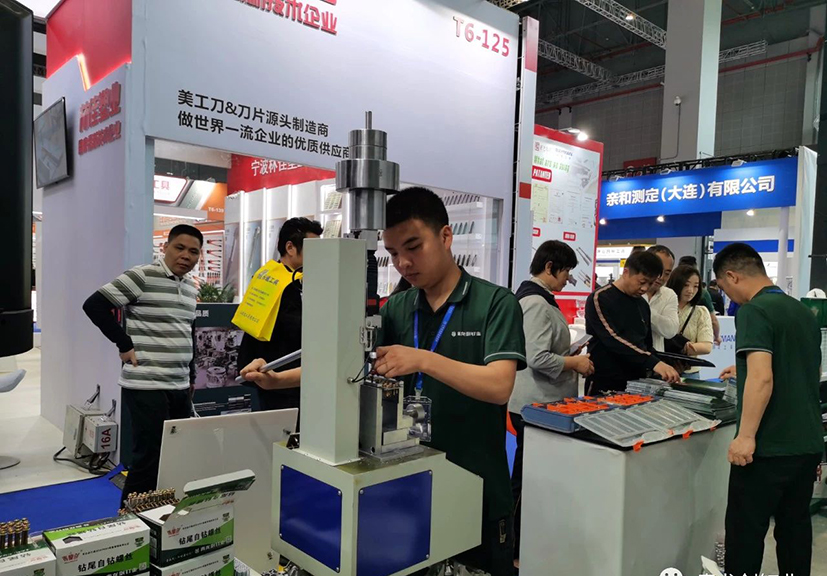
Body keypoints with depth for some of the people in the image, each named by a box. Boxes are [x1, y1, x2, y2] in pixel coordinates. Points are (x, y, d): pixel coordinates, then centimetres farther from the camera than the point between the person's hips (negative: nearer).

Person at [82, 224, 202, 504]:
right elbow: (94, 304, -13)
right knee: (148, 461, -1)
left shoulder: (190, 285, 13)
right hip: (146, 387, -8)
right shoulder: (143, 276, -11)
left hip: (180, 387, 8)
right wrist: (125, 344, -14)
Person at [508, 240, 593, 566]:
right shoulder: (537, 303, -21)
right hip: (535, 405, -10)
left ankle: (525, 542, 31)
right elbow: (538, 358, -27)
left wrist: (571, 358, 12)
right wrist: (575, 363, -13)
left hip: (539, 401, 10)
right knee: (528, 477, 2)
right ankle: (517, 551, 16)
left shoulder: (536, 297, 12)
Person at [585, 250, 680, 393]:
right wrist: (653, 363, -29)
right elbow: (613, 340, -22)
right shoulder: (600, 299, -11)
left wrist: (661, 369, 4)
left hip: (637, 384, 7)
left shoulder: (643, 305, 12)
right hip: (605, 385, -7)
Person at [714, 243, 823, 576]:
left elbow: (762, 379, -25)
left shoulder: (753, 311, -15)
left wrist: (745, 437, -22)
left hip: (769, 447, -8)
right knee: (795, 527, 17)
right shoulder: (804, 312, 12)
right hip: (808, 442, 8)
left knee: (746, 531, 3)